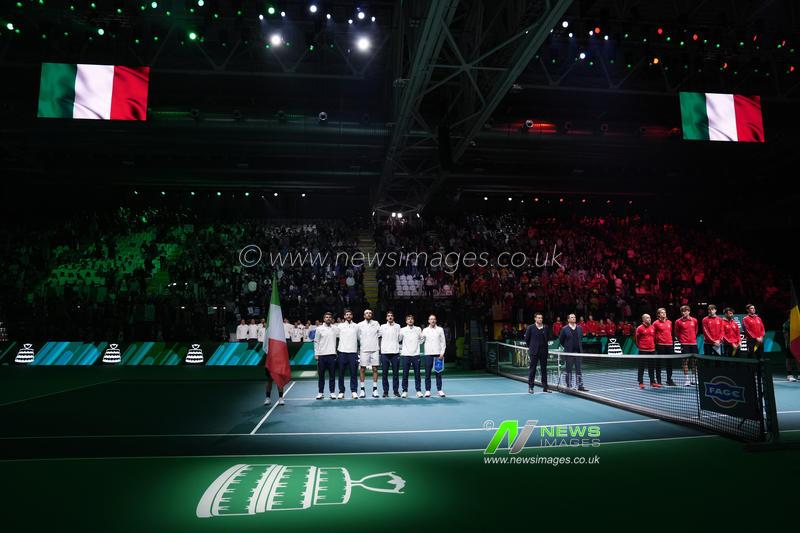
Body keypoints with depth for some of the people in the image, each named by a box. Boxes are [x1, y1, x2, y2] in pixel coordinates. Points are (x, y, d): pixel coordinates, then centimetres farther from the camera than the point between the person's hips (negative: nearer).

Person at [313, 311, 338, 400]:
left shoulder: (335, 329, 7)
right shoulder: (319, 329, 2)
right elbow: (316, 342, 2)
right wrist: (316, 354, -3)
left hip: (332, 354, 1)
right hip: (321, 355, -1)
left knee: (332, 375, 4)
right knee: (321, 375, 5)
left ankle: (332, 392, 11)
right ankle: (321, 392, 14)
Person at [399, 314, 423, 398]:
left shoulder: (418, 329, 6)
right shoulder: (402, 330, 1)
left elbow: (422, 339, 18)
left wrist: (417, 344, 9)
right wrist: (401, 348, 3)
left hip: (416, 354, 1)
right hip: (405, 355, -1)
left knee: (417, 374, 3)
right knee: (405, 374, 1)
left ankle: (418, 391, 10)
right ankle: (405, 391, 8)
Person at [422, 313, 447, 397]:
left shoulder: (440, 329, 6)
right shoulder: (425, 330, 8)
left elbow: (443, 342, 4)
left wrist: (442, 353, -4)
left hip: (438, 354, 0)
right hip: (428, 354, 0)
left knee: (438, 373, 3)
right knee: (427, 373, 1)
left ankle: (440, 390, 10)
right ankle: (427, 390, 7)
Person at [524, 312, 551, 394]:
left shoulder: (546, 328, 4)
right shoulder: (530, 328, -4)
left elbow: (548, 338, 16)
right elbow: (526, 339, 4)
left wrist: (544, 344, 8)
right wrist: (531, 346, 7)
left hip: (543, 351, 3)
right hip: (533, 352, -3)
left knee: (544, 369, 8)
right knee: (532, 369, 0)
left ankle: (545, 387, 16)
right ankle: (530, 387, 6)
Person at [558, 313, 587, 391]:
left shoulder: (579, 328, 6)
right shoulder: (564, 329, -5)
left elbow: (581, 338, 19)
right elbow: (561, 340, 3)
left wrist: (580, 346, 12)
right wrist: (566, 347, 6)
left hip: (578, 352, 3)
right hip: (569, 352, -3)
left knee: (578, 370, 6)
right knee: (569, 370, 4)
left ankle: (580, 386, 10)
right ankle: (569, 386, 12)